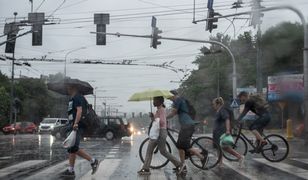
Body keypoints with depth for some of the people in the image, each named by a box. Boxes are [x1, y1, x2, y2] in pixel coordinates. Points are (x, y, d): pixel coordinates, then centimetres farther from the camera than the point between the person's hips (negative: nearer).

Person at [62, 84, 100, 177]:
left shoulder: (77, 97, -8)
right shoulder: (72, 99, 23)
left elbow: (79, 111, -21)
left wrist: (75, 123, -30)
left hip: (78, 127, -11)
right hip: (73, 127, 11)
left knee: (74, 148, -16)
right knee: (71, 149, 7)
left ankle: (93, 161, -7)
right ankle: (71, 170, 8)